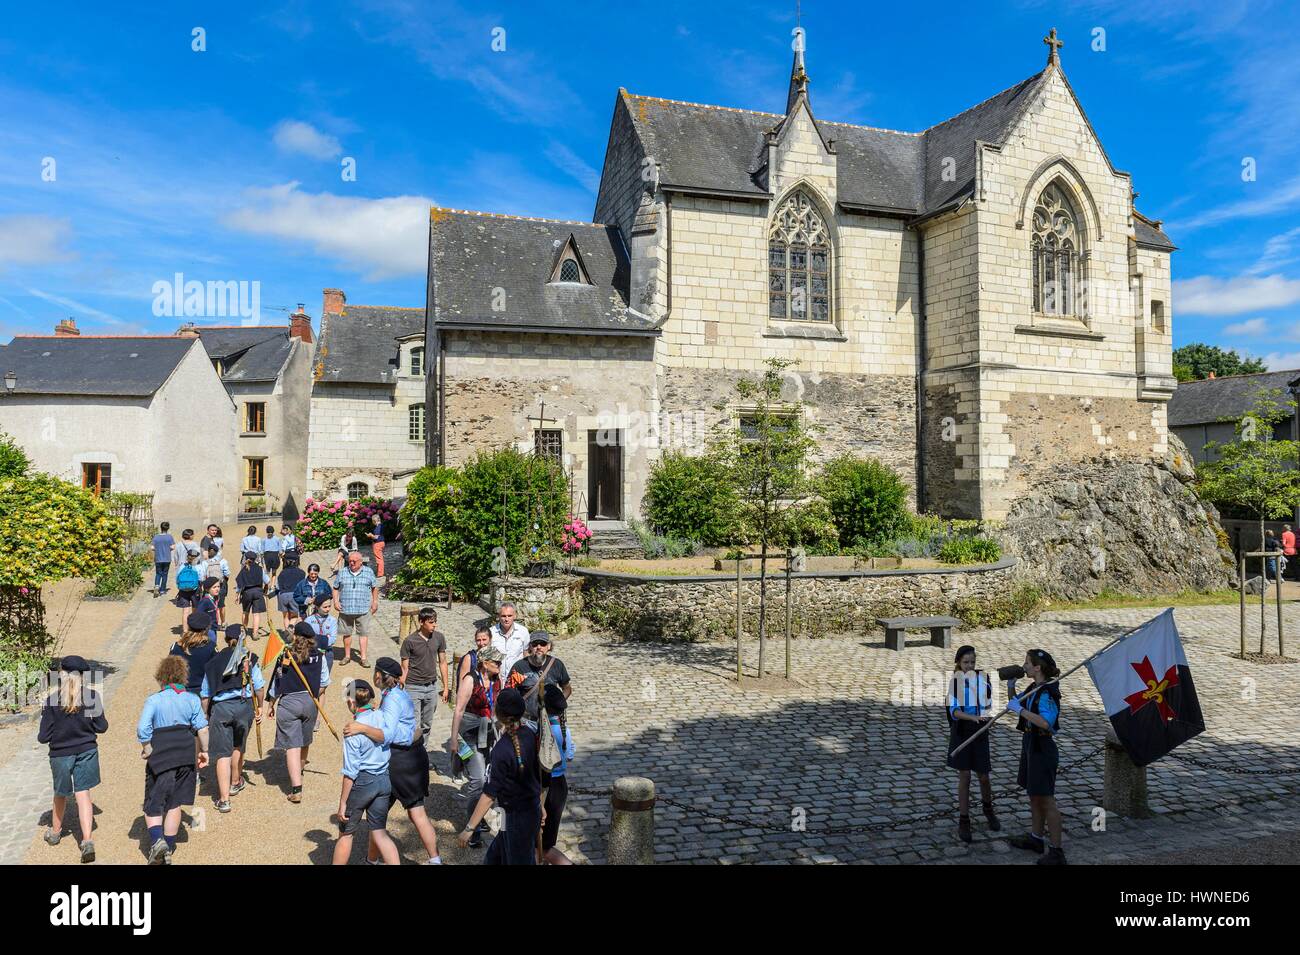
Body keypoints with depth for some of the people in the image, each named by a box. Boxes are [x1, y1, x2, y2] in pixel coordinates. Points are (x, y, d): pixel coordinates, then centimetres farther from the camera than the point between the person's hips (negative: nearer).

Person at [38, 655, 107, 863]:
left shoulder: (52, 700, -14)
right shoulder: (92, 697, -10)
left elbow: (43, 737, -9)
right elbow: (102, 727, -4)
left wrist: (41, 736, 13)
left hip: (60, 754, 0)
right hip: (87, 751, 0)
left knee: (61, 794, 21)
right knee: (83, 794, 4)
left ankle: (55, 832, 42)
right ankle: (87, 840, -7)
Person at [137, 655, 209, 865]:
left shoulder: (154, 700, -8)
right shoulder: (192, 699, 0)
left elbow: (142, 729, -19)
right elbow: (202, 729, -3)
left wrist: (147, 749, -4)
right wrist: (204, 751, 9)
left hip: (160, 758, -3)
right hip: (185, 757, 3)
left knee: (153, 806, 10)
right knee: (174, 804, 14)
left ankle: (157, 840, -13)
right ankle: (168, 849, 19)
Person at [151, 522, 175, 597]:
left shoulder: (156, 537, -1)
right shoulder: (169, 537, -6)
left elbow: (153, 548, -3)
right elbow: (172, 547, -9)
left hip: (158, 559, 1)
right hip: (167, 559, -1)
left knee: (158, 573, 12)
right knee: (164, 574, 9)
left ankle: (156, 585, -13)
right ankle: (162, 590, 11)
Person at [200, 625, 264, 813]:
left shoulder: (213, 661, 9)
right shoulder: (249, 658, 4)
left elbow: (205, 693, 11)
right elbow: (258, 686, 3)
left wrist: (206, 716, 20)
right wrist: (259, 707, 15)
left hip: (219, 708, 0)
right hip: (243, 705, 0)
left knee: (223, 754, -1)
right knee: (238, 746, 23)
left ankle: (224, 799, -7)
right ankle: (235, 783, 41)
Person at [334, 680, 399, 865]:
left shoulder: (353, 731, -18)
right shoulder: (383, 717, -6)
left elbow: (350, 772, -15)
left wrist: (342, 802, -8)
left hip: (362, 781, -5)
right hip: (385, 781, 5)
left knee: (345, 833, 16)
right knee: (379, 832, 12)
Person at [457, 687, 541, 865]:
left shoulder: (502, 750, -27)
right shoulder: (530, 734, -6)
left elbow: (489, 795, -23)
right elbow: (538, 776, 7)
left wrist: (469, 828, -15)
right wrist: (540, 807, 20)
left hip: (516, 817, -7)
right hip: (534, 810, 7)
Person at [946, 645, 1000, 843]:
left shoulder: (983, 677, -4)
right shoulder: (954, 681, -7)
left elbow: (990, 705, 2)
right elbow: (953, 710, -13)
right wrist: (973, 717, -29)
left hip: (980, 732, 1)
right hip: (961, 733, -1)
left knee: (983, 777, 8)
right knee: (964, 777, 1)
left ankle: (988, 809, 38)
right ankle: (963, 821, 12)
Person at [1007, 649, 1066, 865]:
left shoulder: (1047, 692, -20)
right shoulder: (1033, 689, 8)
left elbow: (1046, 722, -33)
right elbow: (1015, 704, 22)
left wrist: (1020, 709, -29)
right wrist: (1011, 686, 7)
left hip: (1043, 748, -10)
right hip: (1030, 745, 10)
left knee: (1046, 800, -4)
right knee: (1034, 795, 19)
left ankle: (1056, 851, 2)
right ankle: (1036, 838, 32)